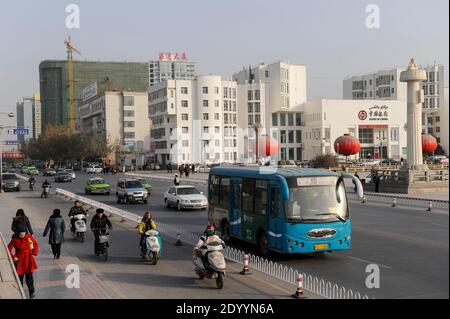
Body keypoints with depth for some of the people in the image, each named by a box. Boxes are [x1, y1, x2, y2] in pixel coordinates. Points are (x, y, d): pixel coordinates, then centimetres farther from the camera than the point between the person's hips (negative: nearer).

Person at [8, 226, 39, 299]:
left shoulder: (29, 237, -5)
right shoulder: (15, 240, -11)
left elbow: (36, 244, 8)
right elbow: (9, 249, -6)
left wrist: (34, 253, -3)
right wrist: (13, 257, -12)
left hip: (28, 260, 1)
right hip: (19, 260, -1)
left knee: (29, 277, -1)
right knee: (20, 276, 9)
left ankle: (32, 293, 10)